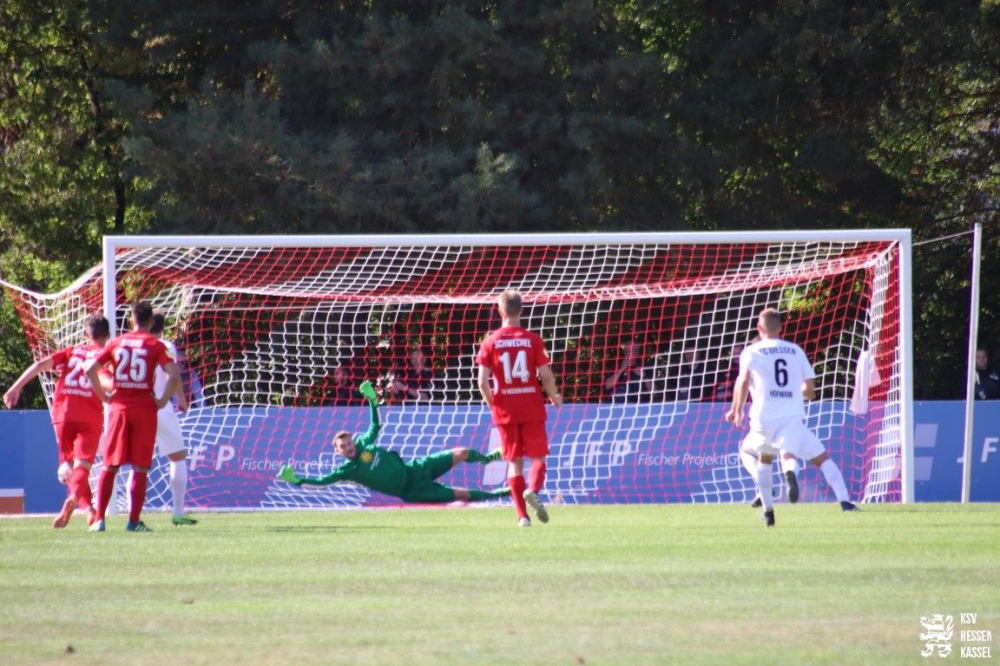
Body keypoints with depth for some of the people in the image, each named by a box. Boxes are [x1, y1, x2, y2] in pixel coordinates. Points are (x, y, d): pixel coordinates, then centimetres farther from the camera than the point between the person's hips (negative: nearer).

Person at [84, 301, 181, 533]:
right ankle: (134, 520, -1)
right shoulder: (155, 346, -2)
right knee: (140, 468, 2)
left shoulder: (117, 343, 7)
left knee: (110, 466, 8)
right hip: (145, 409, -2)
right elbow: (174, 375, -15)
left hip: (119, 407, 2)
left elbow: (90, 369, 2)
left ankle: (99, 519, 3)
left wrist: (104, 396, 8)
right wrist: (163, 400, -4)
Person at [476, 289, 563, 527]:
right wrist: (555, 398, 10)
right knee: (538, 457, 7)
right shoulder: (533, 340, -4)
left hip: (505, 411, 1)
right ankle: (533, 490, -23)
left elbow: (482, 382, -7)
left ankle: (522, 514, 2)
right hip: (532, 408, -1)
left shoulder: (490, 342, -2)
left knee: (515, 462, 9)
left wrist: (493, 404, 10)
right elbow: (546, 376, -8)